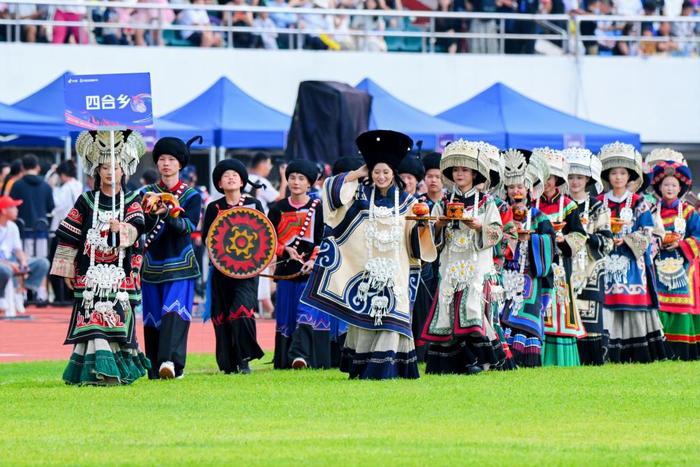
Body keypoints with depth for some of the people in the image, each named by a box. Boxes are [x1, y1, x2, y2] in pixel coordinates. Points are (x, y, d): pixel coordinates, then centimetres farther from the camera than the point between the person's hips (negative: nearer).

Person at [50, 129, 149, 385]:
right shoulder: (86, 201, 7)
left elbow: (136, 229, -11)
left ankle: (121, 368, 8)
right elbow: (68, 235, 8)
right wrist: (67, 269, 4)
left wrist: (121, 228, -32)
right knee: (93, 319, -10)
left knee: (119, 317, -1)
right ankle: (99, 369, -15)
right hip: (91, 272, 0)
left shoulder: (132, 201, 7)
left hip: (122, 274, 0)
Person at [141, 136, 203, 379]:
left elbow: (187, 226, -11)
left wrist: (166, 213, -29)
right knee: (153, 316, 3)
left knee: (174, 312, -17)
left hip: (180, 265, -2)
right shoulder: (147, 194, 9)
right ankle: (155, 369, 9)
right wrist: (150, 212, -27)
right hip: (152, 265, 2)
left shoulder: (191, 195, 4)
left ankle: (170, 361, -29)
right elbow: (140, 225, -5)